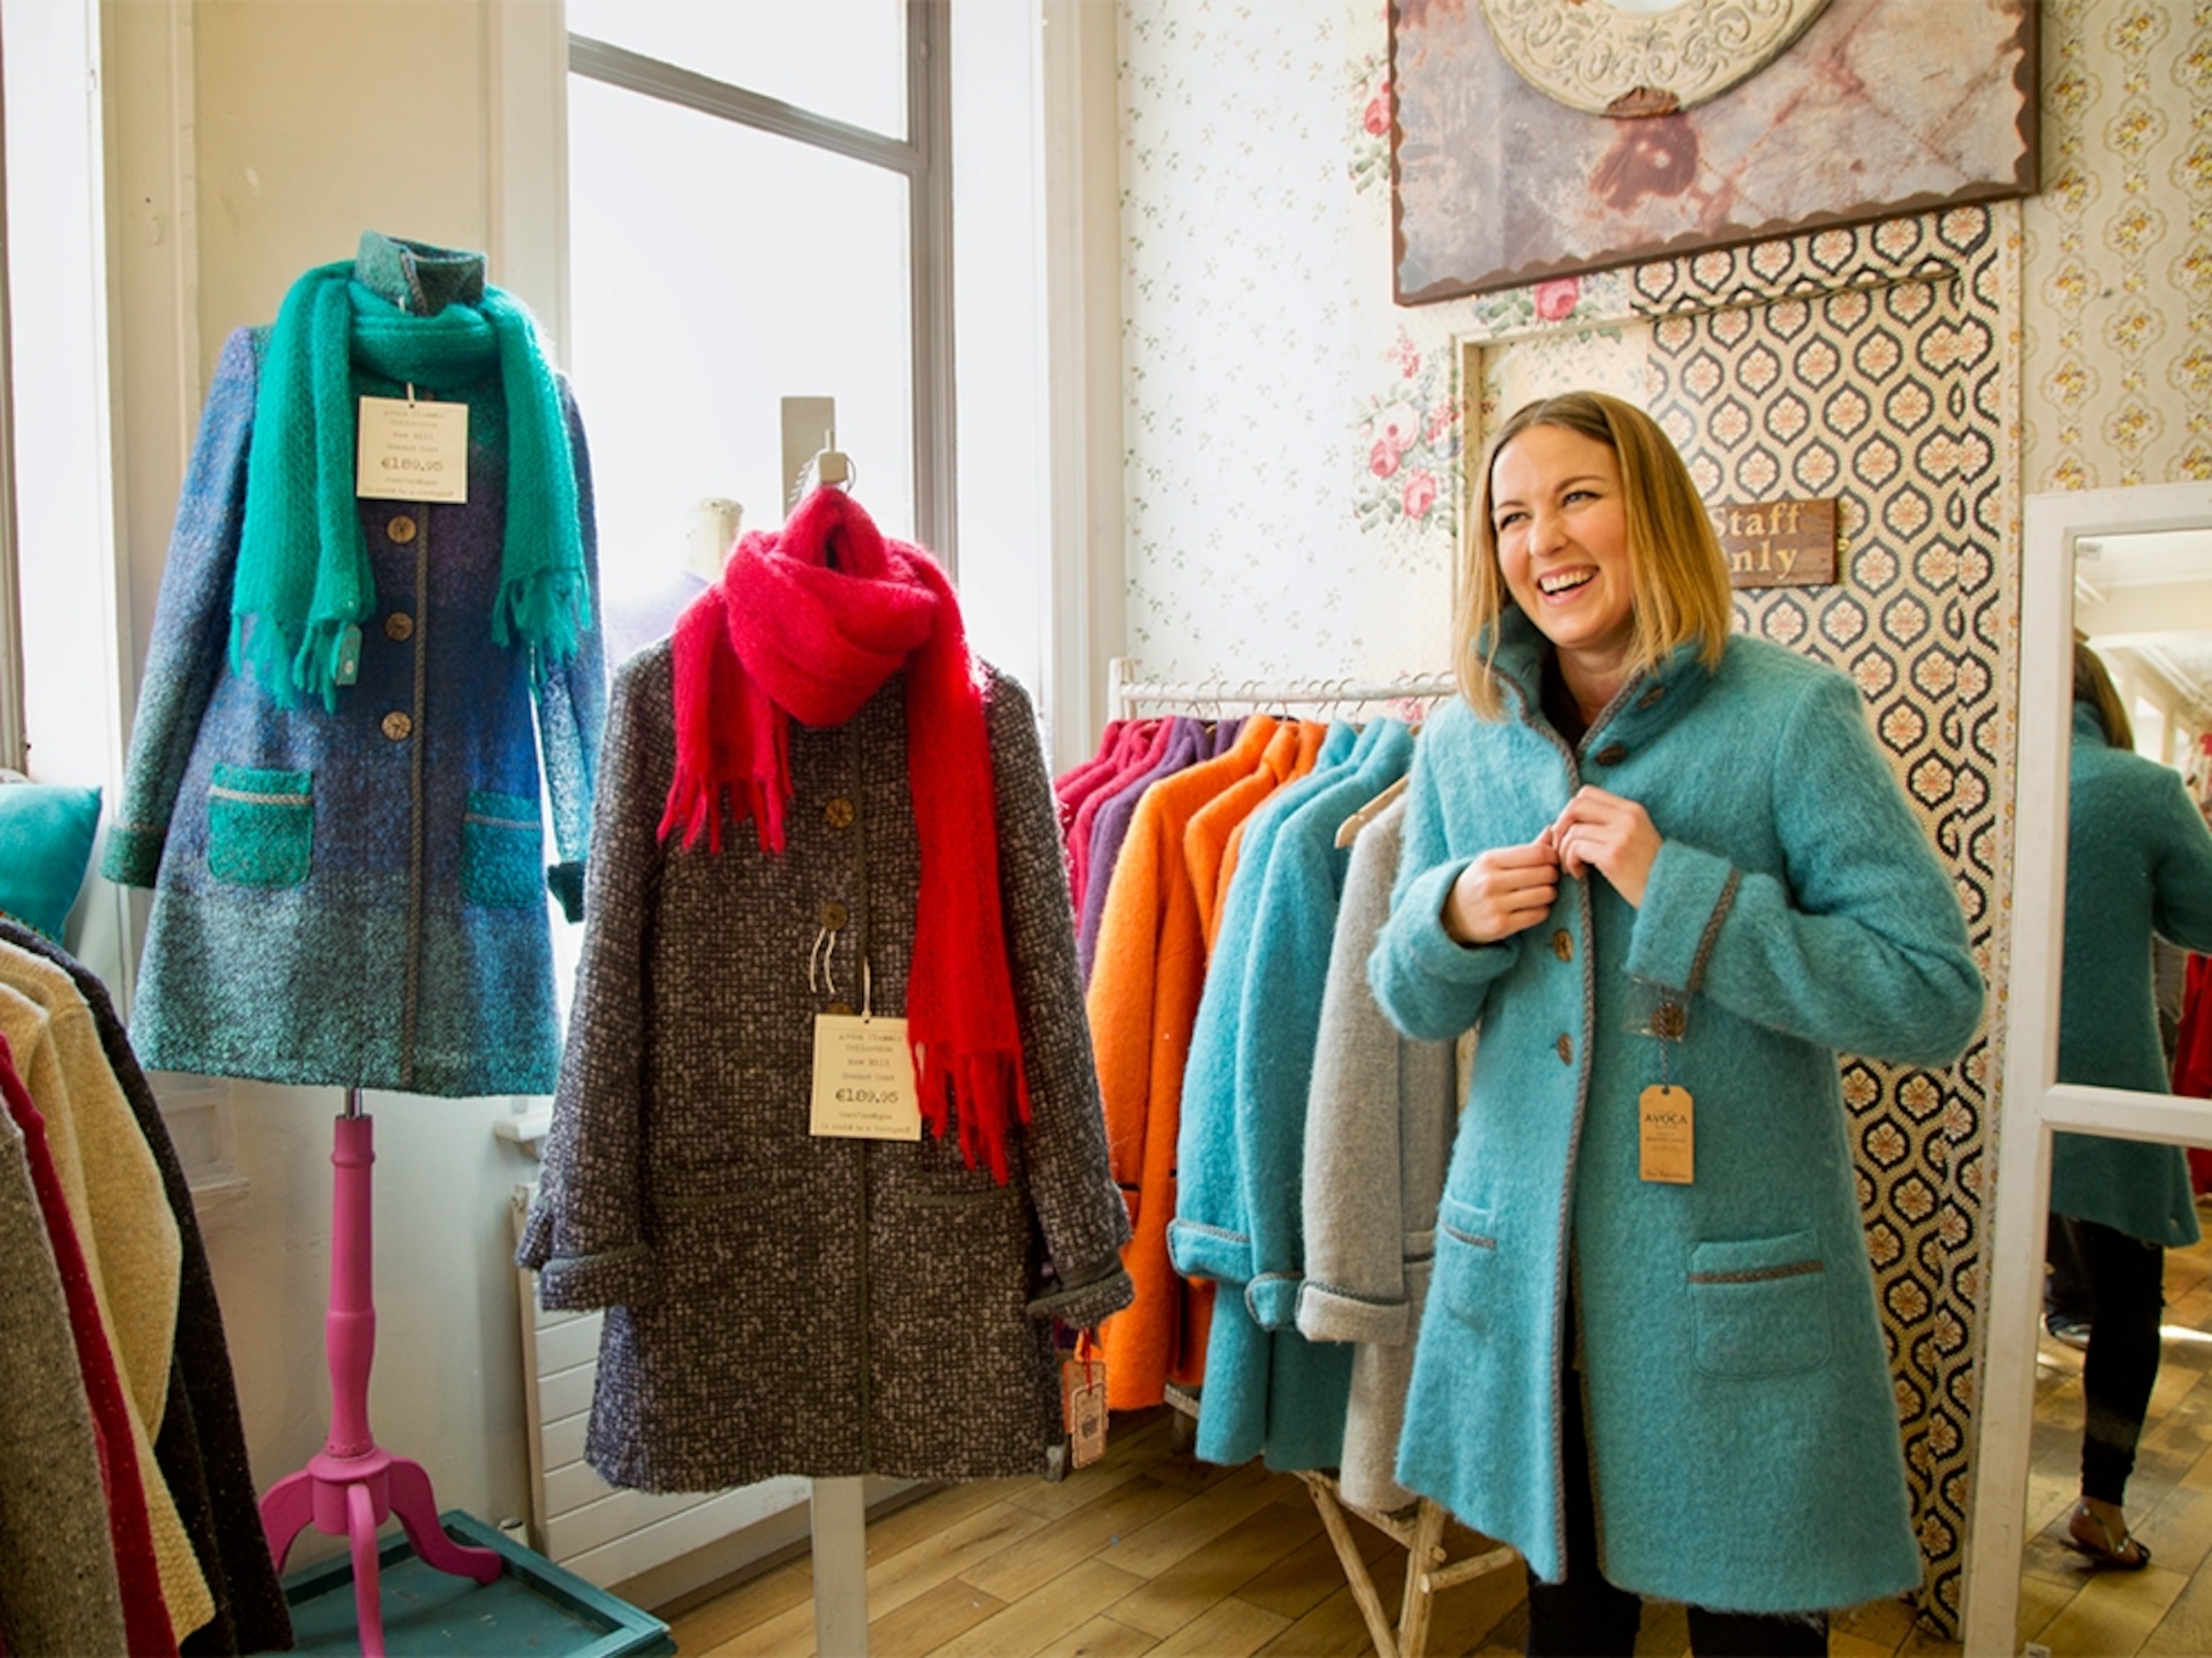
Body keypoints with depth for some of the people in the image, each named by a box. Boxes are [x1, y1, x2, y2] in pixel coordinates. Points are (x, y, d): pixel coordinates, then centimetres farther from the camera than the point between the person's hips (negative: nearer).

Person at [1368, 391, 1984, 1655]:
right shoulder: (1466, 741, 3)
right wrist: (1451, 917, -12)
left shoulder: (1792, 717, -10)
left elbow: (1939, 1000, -15)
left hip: (1734, 1278, -3)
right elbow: (1413, 1007, 10)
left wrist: (1678, 889, -22)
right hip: (1527, 1254, 4)